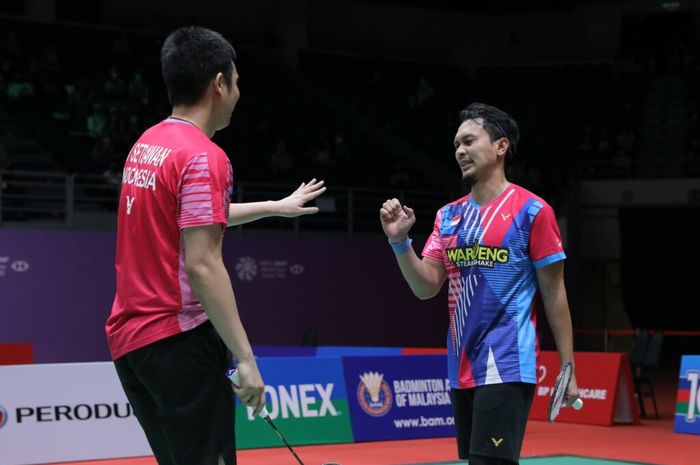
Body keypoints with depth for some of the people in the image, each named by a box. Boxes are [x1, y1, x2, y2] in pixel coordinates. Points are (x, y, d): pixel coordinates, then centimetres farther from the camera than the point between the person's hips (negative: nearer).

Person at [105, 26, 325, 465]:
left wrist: (277, 206, 42)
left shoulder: (146, 145, 13)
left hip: (128, 339, 9)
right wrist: (245, 357, -19)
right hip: (178, 339, -9)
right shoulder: (203, 156, -15)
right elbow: (202, 266, -21)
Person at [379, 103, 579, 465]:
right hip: (461, 369, 7)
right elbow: (426, 287, 6)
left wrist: (567, 367, -4)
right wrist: (399, 241, -10)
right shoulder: (449, 216, 12)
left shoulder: (531, 210, -5)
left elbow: (554, 294, -3)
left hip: (506, 367, -7)